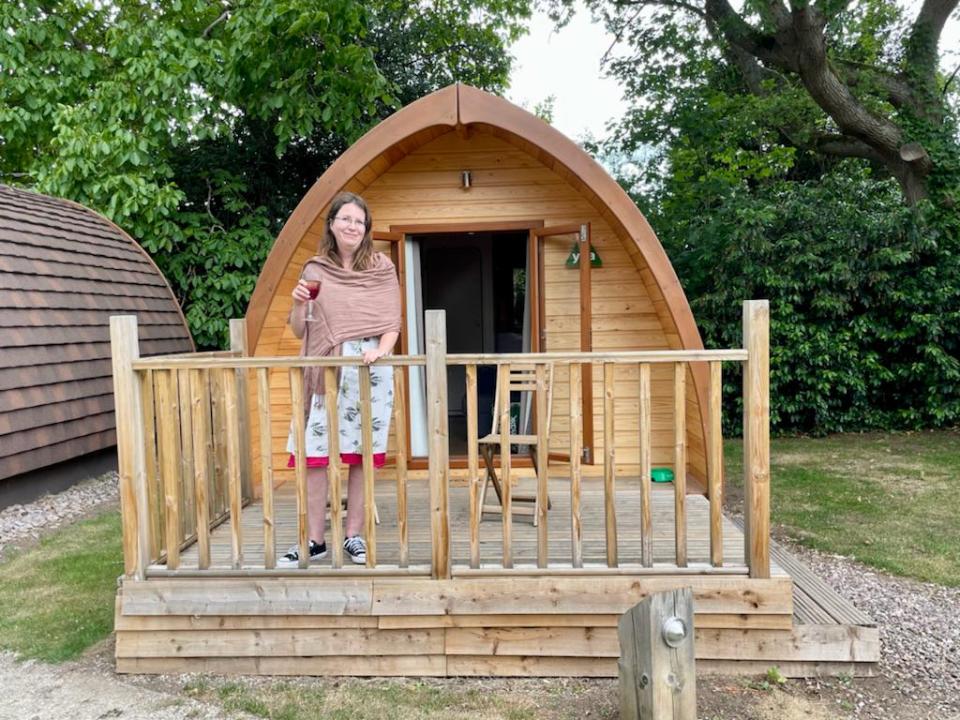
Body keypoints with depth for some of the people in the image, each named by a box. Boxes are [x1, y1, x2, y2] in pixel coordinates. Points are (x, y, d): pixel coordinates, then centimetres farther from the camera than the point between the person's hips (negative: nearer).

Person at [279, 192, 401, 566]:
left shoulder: (381, 268, 7)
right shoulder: (315, 270, 9)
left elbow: (392, 324, 4)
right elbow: (299, 331, 11)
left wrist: (381, 350, -15)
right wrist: (298, 304, -8)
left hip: (370, 370, -1)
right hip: (325, 370, 1)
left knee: (362, 454, 3)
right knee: (315, 454, -1)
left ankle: (354, 535, 15)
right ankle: (315, 540, 10)